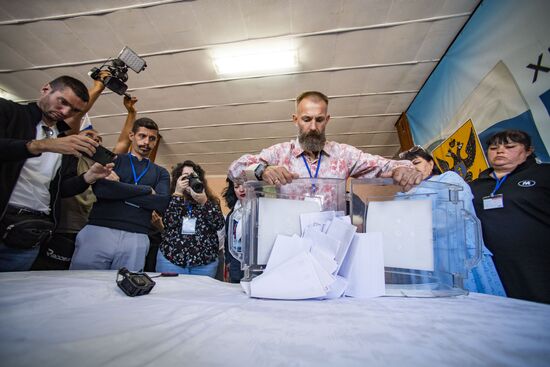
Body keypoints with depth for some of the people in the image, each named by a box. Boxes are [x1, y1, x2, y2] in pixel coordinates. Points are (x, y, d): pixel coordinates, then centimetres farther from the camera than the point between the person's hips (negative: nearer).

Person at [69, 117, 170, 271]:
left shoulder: (160, 173, 15)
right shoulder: (113, 159, 11)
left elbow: (162, 202, -3)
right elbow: (100, 189, -8)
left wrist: (118, 191, -5)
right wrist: (146, 190, -5)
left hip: (136, 238, 1)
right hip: (99, 231, -1)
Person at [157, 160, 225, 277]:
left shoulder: (211, 201, 5)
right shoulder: (171, 200, 5)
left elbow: (219, 225, -8)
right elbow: (169, 223, -12)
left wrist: (204, 202, -18)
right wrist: (178, 193, -12)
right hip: (171, 258, 0)